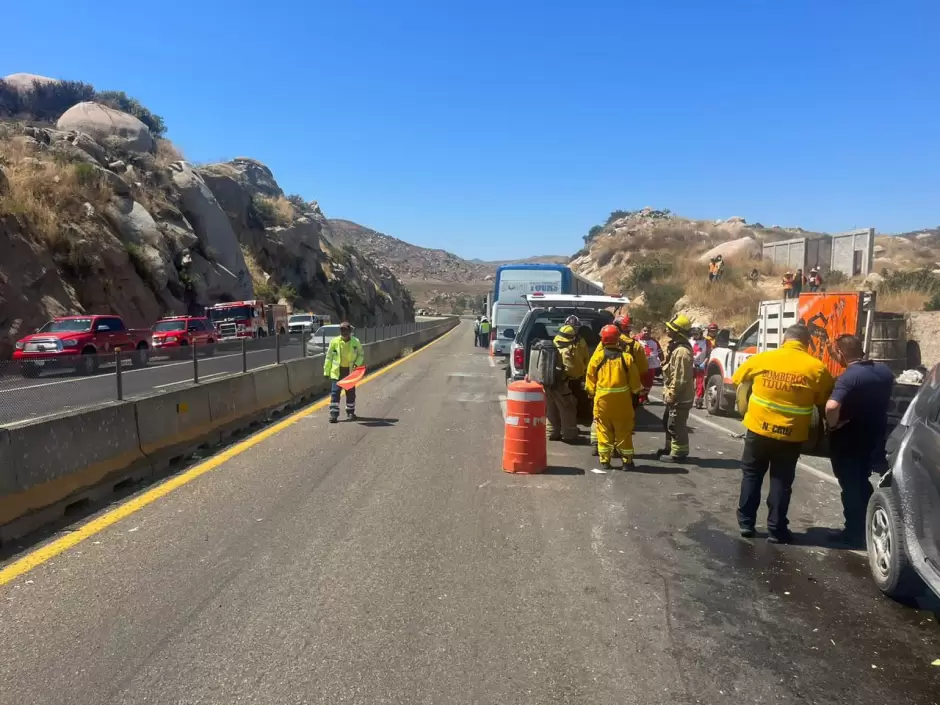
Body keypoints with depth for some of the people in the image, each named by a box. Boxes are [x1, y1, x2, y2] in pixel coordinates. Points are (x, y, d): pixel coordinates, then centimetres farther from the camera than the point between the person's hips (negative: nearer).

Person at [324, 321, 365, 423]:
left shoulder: (356, 342, -2)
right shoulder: (334, 342, -5)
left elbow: (361, 354, 11)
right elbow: (328, 357, 1)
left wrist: (357, 363, -7)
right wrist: (326, 371, 0)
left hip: (350, 371, 1)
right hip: (337, 371, -1)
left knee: (351, 393, 10)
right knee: (335, 392, -8)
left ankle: (350, 412, 26)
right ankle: (334, 413, -3)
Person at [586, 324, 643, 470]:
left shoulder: (597, 357, -5)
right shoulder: (626, 358, -5)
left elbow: (591, 381, 1)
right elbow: (634, 382, 1)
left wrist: (593, 393, 16)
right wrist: (635, 391, 20)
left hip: (602, 399, 0)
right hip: (622, 400, 0)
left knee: (604, 430, 8)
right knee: (624, 431, 9)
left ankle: (604, 461, 10)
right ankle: (627, 461, 14)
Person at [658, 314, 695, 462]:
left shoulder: (682, 351, -23)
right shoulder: (675, 346, 11)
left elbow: (679, 378, -25)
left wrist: (671, 395, -20)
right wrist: (669, 394, 19)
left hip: (679, 398, -11)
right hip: (675, 396, 11)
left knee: (676, 426, -1)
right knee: (668, 423, 21)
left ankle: (678, 453, 10)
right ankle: (670, 448, 35)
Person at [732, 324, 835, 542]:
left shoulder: (761, 359, -4)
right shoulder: (816, 368, -6)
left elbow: (741, 382, 7)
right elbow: (825, 403, 3)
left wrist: (743, 410, 17)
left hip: (759, 428, 1)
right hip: (791, 434, 0)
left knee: (751, 475, 16)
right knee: (781, 481, 11)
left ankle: (746, 523, 20)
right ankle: (776, 530, 16)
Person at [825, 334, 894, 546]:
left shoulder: (848, 377, -25)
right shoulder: (884, 371, 0)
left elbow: (831, 406, -39)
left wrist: (833, 425, -22)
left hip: (849, 441, -7)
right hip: (875, 436, 7)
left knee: (850, 486, 7)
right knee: (861, 482, 23)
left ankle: (854, 533, 16)